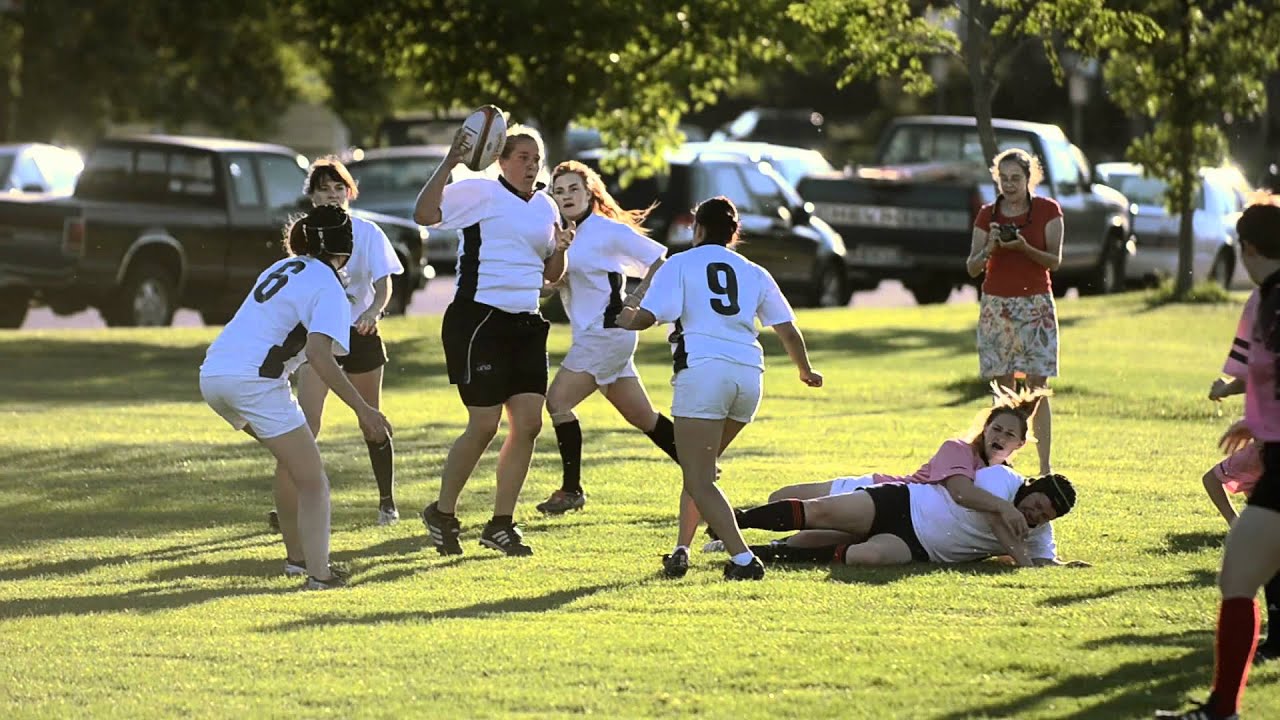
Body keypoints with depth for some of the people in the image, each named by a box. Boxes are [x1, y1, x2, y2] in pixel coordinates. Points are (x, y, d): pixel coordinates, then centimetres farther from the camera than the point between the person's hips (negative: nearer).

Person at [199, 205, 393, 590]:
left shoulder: (283, 268, 19)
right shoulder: (329, 288, -5)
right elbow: (319, 355, -20)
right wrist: (363, 410, -22)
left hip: (213, 374, 8)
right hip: (253, 380, -8)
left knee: (292, 457, 26)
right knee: (312, 481, -3)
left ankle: (296, 557, 28)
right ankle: (318, 575, -14)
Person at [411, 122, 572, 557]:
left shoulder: (546, 207, 15)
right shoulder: (479, 193, -6)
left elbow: (552, 276, 22)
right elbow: (424, 214, -20)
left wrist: (560, 250, 1)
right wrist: (449, 164, -27)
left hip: (526, 325, 7)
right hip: (478, 320, -7)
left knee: (528, 423, 0)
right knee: (484, 425, -7)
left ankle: (501, 524, 9)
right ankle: (442, 513, 12)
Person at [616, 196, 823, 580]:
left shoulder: (679, 264, 8)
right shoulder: (754, 273, 19)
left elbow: (646, 317, -3)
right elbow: (788, 331, 19)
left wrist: (628, 317, 21)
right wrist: (806, 371, 37)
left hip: (702, 370, -5)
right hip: (749, 375, 5)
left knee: (699, 480, -5)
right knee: (699, 469, 24)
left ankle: (743, 559, -20)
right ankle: (681, 551, 19)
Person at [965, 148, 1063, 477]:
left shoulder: (1048, 210, 1)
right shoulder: (988, 215, 6)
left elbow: (1055, 261, -5)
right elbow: (972, 268, 3)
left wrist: (1024, 248, -22)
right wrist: (989, 249, -16)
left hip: (1036, 304, -2)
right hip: (996, 303, 2)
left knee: (1038, 385, -9)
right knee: (1002, 387, 0)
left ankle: (1045, 465, -11)